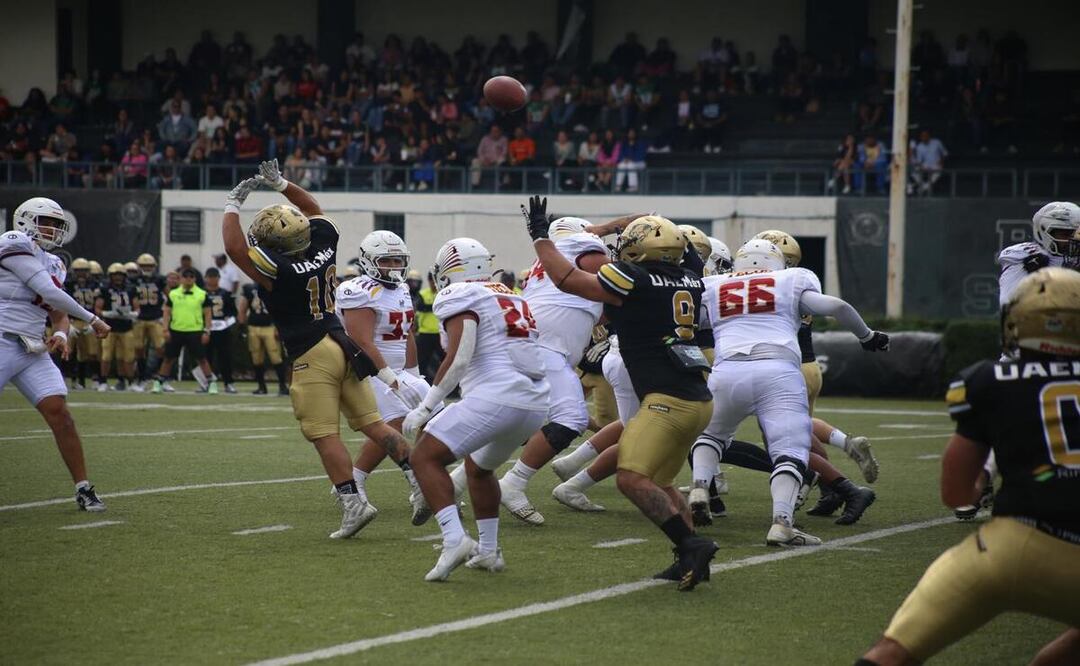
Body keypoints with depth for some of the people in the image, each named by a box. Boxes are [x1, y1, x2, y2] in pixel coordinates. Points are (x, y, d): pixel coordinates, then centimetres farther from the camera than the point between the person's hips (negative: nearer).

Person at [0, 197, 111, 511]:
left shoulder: (52, 263, 18)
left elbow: (59, 314, 21)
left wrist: (61, 334, -3)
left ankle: (83, 489, 0)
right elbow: (50, 293, -15)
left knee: (59, 413, -4)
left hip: (33, 351, 7)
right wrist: (93, 320, -7)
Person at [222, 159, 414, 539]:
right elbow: (314, 210, 23)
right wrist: (281, 185, 25)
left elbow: (233, 247, -14)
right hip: (344, 345, 7)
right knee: (372, 423, 10)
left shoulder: (278, 269, -17)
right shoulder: (323, 245, 2)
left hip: (312, 356, -7)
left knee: (325, 435, -4)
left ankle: (352, 503, -12)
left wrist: (233, 204, -2)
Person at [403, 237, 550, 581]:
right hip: (535, 402, 9)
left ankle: (455, 540, -21)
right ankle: (488, 551, 30)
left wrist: (425, 407, -12)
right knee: (478, 466, 30)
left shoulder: (461, 299, -1)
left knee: (425, 457, -4)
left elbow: (458, 359, -14)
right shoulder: (513, 298, 24)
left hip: (494, 396, -9)